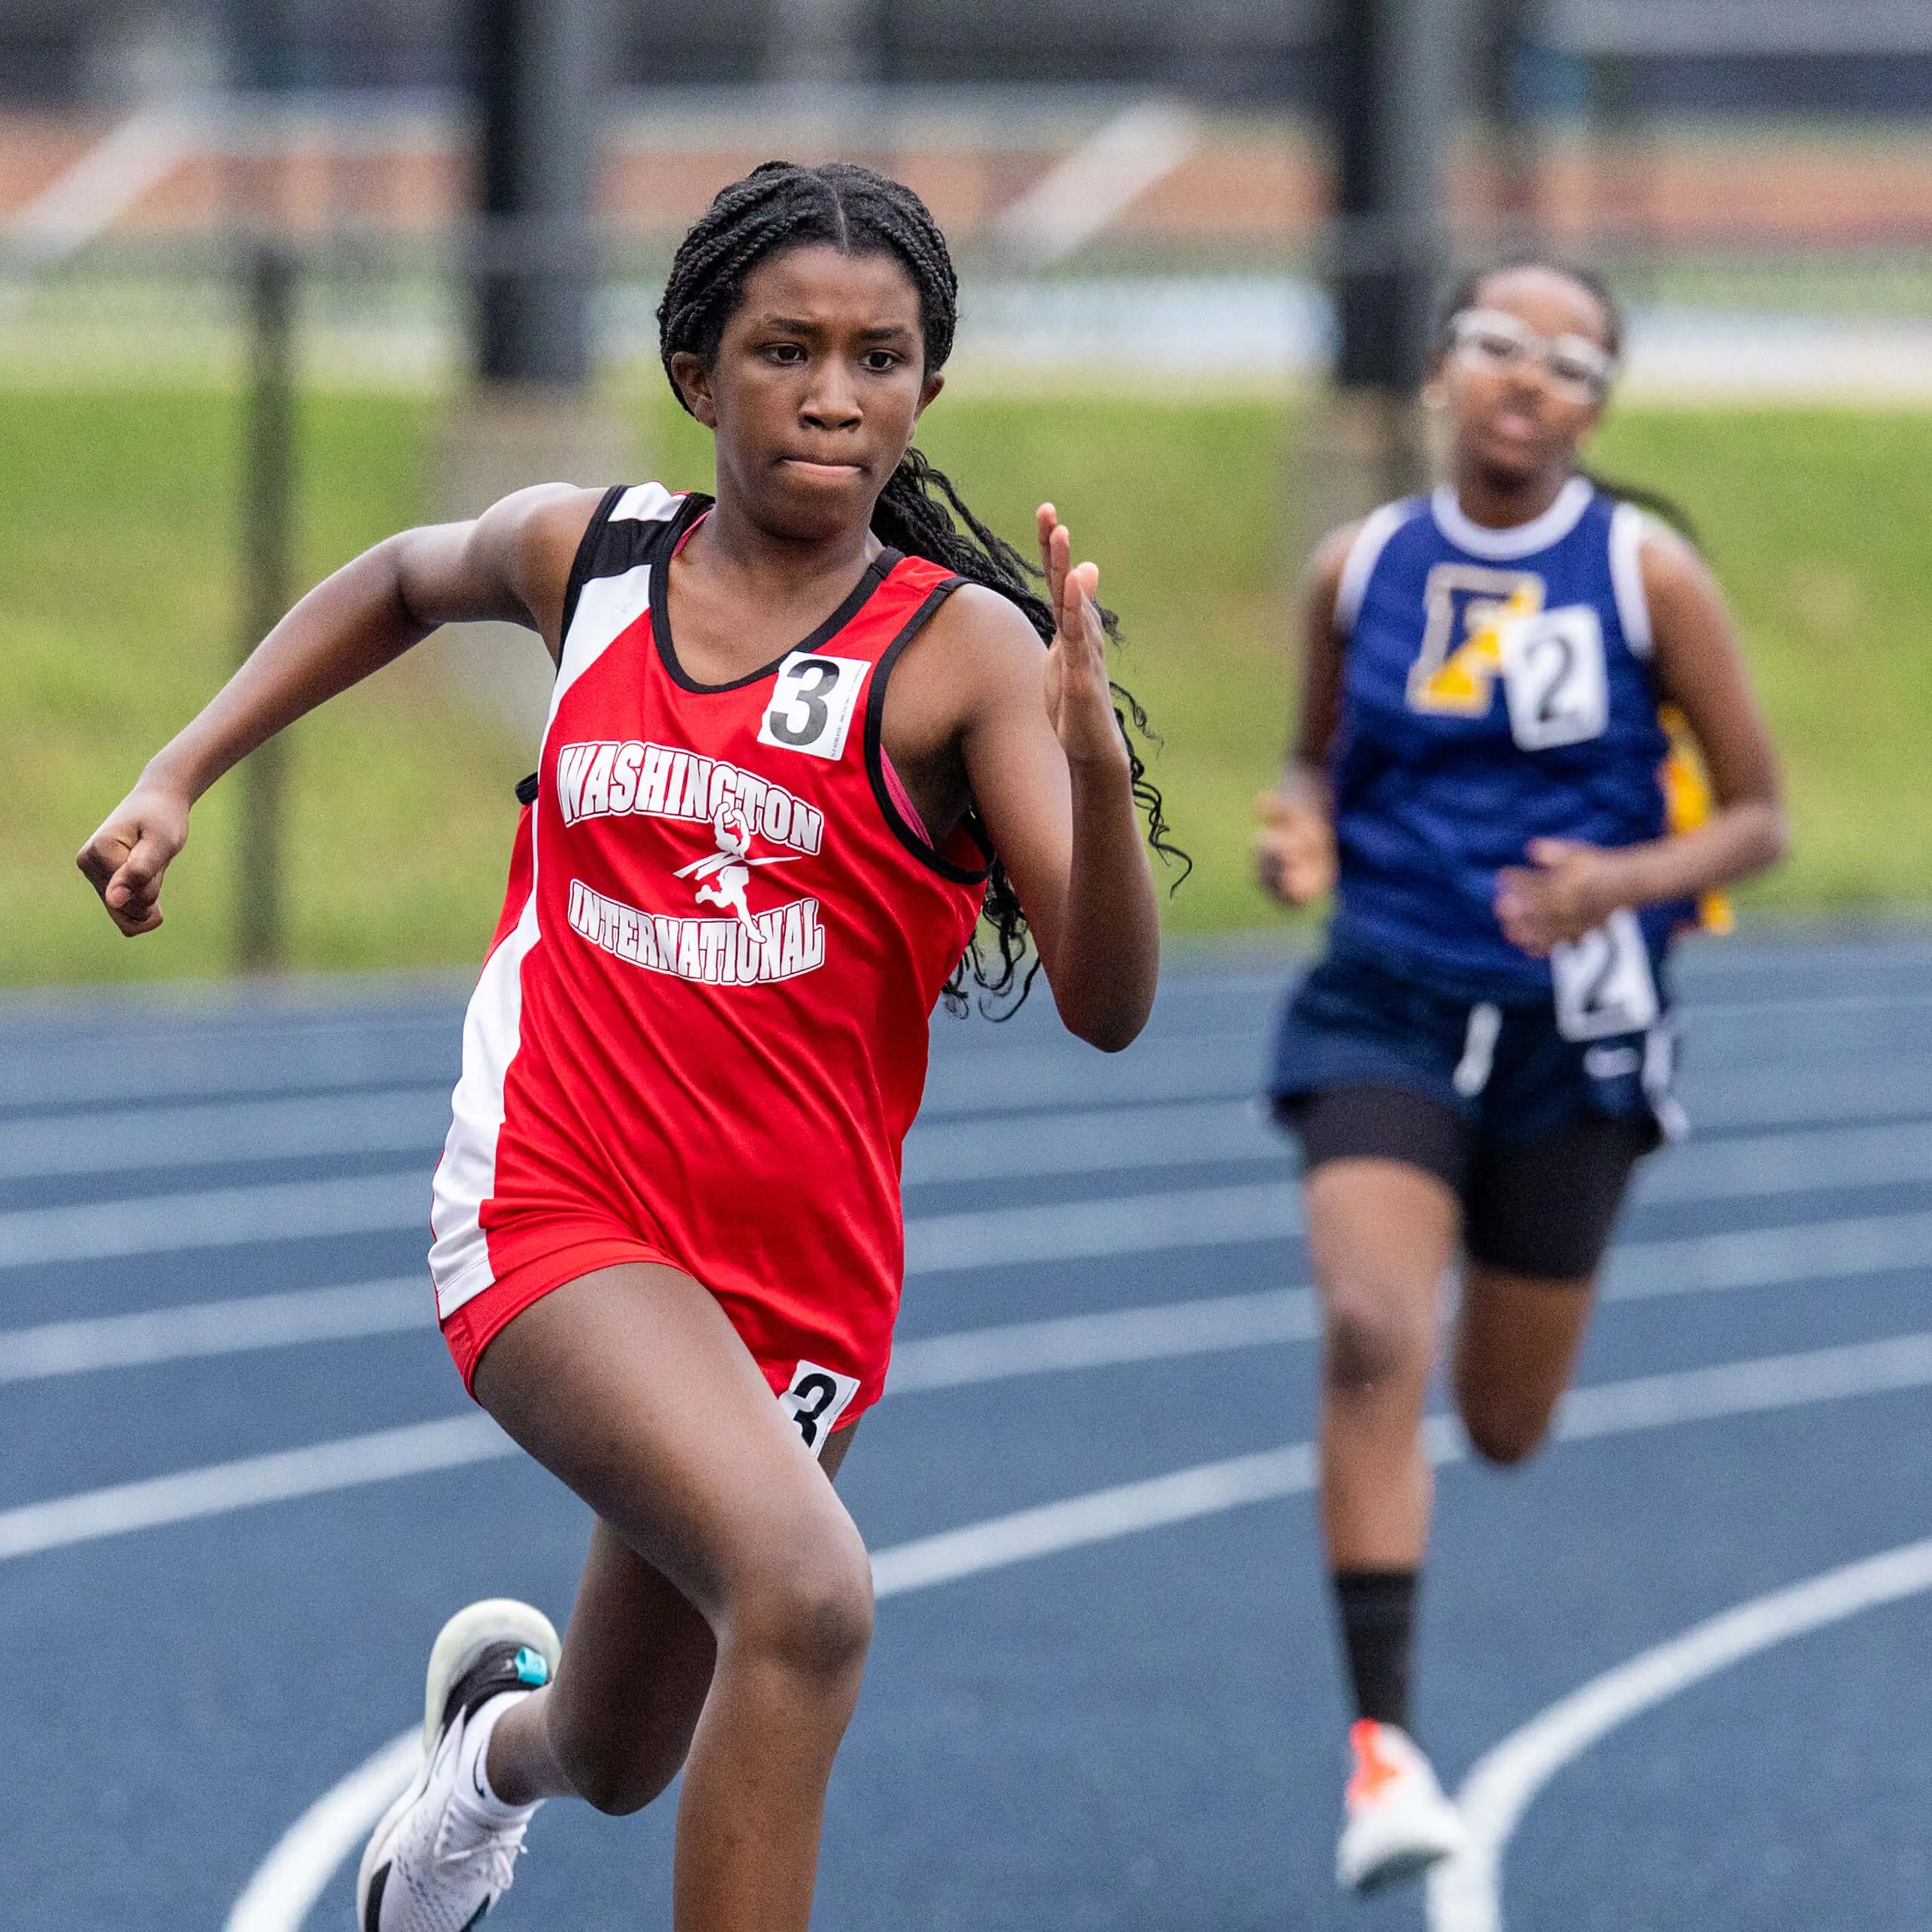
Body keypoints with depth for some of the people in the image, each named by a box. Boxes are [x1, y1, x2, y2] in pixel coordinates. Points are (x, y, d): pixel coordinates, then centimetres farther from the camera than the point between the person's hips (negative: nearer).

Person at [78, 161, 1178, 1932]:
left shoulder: (963, 648, -9)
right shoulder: (587, 553, 0)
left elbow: (1106, 1004, -18)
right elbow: (404, 584, 24)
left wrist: (1094, 758, -34)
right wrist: (180, 776, 19)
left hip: (801, 1270, 1)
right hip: (552, 1206, -1)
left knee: (620, 1767, 20)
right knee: (807, 1592, -30)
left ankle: (499, 1728, 58)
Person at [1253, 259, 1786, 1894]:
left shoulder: (1647, 576, -6)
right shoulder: (1360, 571, 1)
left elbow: (1758, 817, -1)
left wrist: (1624, 882, -20)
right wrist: (1300, 835, -7)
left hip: (1571, 1033, 0)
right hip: (1384, 1010, 0)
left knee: (1506, 1428, 13)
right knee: (1371, 1337, -25)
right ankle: (1384, 1737, -23)